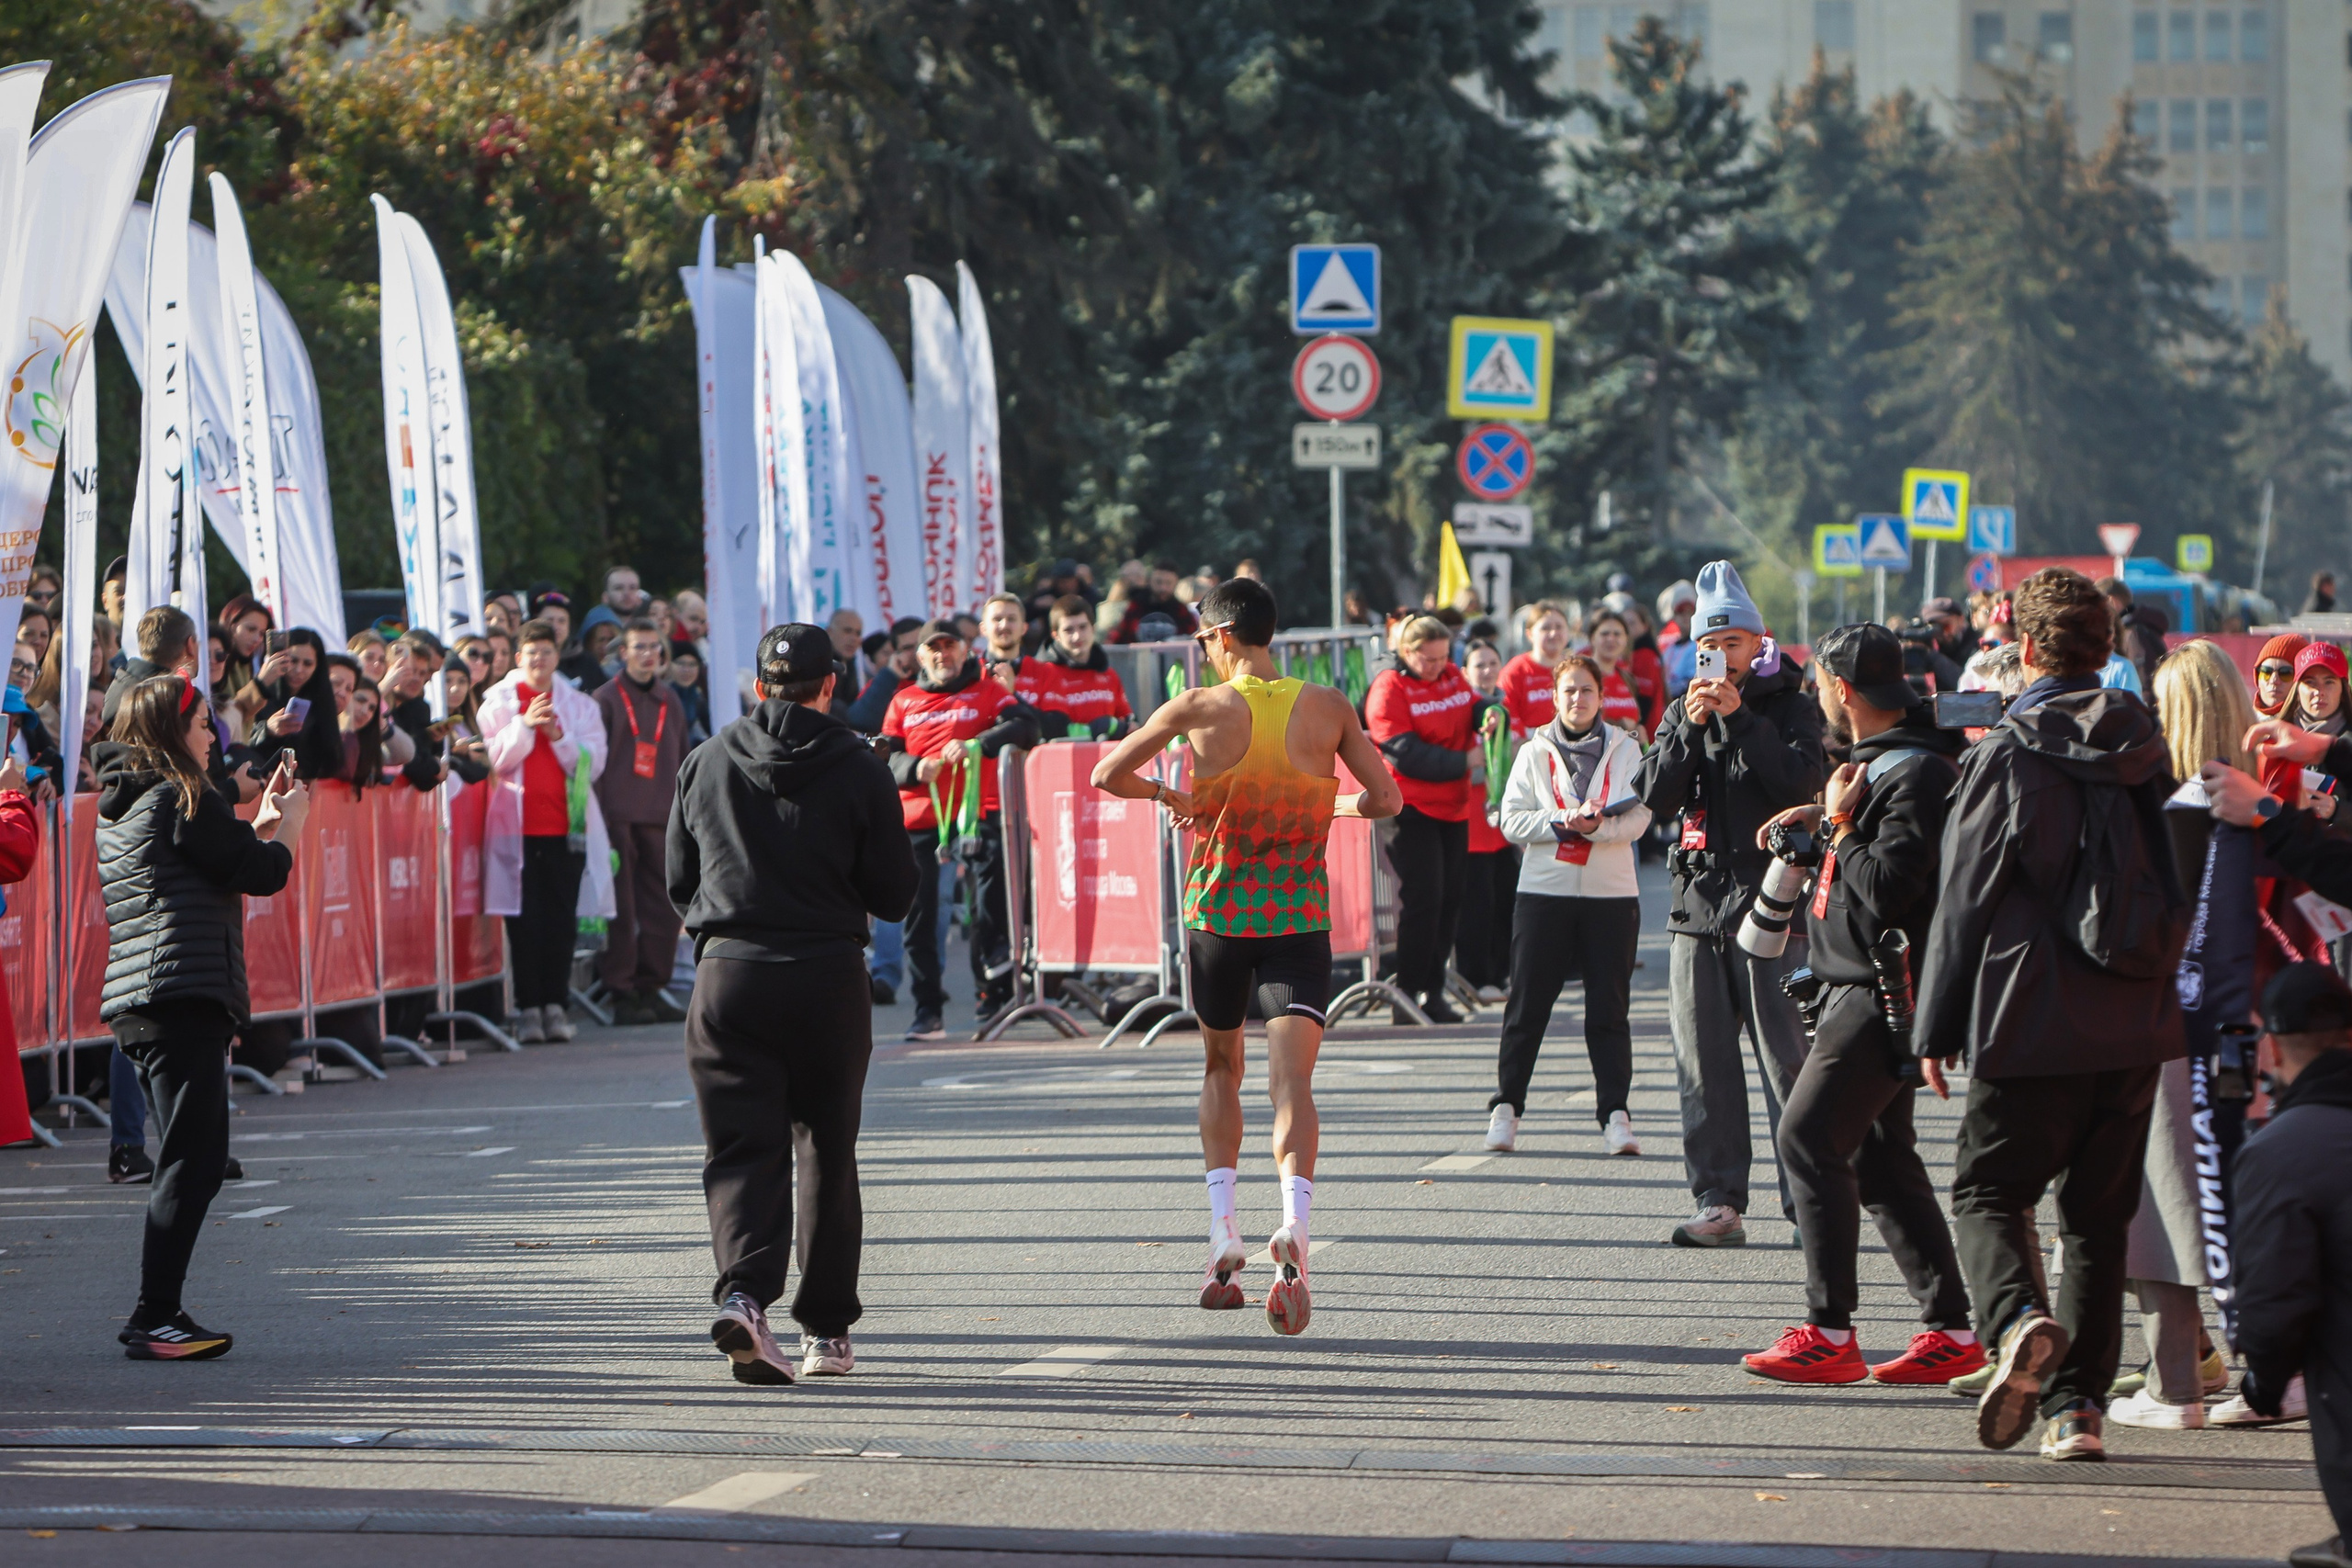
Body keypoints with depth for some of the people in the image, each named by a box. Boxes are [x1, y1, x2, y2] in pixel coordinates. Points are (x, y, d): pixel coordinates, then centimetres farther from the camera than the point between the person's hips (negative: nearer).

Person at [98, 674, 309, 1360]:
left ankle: (157, 1315, 11)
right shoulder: (185, 799, -8)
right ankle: (154, 1319, -16)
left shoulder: (117, 808, 20)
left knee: (188, 1159, 13)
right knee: (194, 1158, -11)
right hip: (185, 994, -10)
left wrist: (261, 824, 28)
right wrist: (290, 823, 12)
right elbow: (263, 873, -5)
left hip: (135, 1005, 10)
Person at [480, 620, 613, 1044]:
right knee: (524, 920, -4)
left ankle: (555, 1004, 4)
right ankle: (528, 1008, -2)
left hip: (565, 826, 1)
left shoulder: (580, 706, 12)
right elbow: (492, 759, -3)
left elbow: (592, 765, 3)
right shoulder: (498, 703, 9)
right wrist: (525, 725, -14)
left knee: (561, 918, -1)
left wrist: (559, 736, -12)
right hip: (516, 826, -1)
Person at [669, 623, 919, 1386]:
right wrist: (925, 867, 21)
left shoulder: (705, 764, 4)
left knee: (741, 1151, 0)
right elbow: (892, 896, 0)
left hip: (726, 977, 1)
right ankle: (827, 1330, 18)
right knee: (827, 1153, 12)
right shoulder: (859, 772, -3)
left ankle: (743, 1294, -25)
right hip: (827, 975, -1)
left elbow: (678, 883, 12)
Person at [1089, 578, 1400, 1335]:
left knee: (1221, 1069, 21)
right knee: (1291, 1080, -8)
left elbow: (1108, 775, -2)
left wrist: (1169, 796, 17)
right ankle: (1294, 1229, -31)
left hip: (1218, 910, 0)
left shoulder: (1200, 709, -6)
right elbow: (1386, 798, 3)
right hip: (1301, 914, 0)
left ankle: (1223, 1235, 15)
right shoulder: (1327, 707, -1)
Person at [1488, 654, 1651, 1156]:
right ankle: (1506, 1109, 9)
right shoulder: (1534, 752, 9)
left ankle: (1615, 1115, -1)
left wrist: (1595, 825, -22)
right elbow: (1512, 819, 1)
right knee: (1527, 1005, 1)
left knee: (1609, 1010, -1)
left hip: (1612, 894, 0)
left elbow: (1638, 817, -4)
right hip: (1543, 892, 0)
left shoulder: (1626, 751, 7)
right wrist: (1562, 824, -15)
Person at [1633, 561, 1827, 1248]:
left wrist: (1740, 719, -16)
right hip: (1699, 901, 5)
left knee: (1788, 1060, -7)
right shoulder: (1684, 712, 14)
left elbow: (1803, 781, -13)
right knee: (1703, 1064, 3)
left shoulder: (1790, 705, 3)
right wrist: (1690, 728, -10)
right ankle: (1719, 1202, 7)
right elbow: (1656, 796, 3)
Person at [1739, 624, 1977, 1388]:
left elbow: (1888, 887, -24)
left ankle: (1828, 1334, -13)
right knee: (1878, 1155, 11)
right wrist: (1823, 824, 17)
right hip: (1860, 988, 11)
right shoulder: (1883, 761, 16)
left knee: (1809, 1138, -13)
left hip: (1883, 992, -11)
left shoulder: (1916, 773, -17)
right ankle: (1950, 1330, 14)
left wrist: (1839, 824, -13)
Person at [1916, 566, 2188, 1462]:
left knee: (1988, 1189, 6)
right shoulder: (2145, 754, 7)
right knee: (2100, 1211, 12)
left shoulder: (2008, 756, -8)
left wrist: (1936, 1027, 1)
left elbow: (1965, 898, -5)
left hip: (2036, 1020, -4)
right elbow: (2174, 888, 14)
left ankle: (2017, 1319, -23)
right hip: (2136, 1020, 4)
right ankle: (2079, 1404, 8)